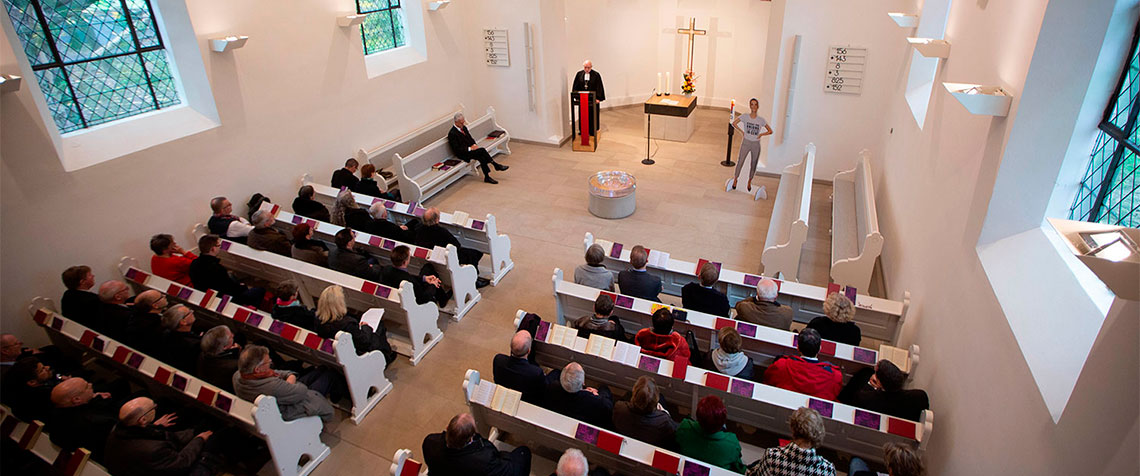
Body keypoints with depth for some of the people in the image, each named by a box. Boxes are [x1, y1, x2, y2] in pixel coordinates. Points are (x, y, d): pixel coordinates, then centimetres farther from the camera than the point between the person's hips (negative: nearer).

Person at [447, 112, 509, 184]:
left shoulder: (463, 127, 8)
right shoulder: (452, 133, -16)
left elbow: (470, 138, 18)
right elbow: (456, 149, -18)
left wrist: (474, 144, -4)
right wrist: (470, 148, -22)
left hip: (470, 148, 7)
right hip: (462, 154, -7)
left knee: (482, 158, -23)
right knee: (482, 150, -26)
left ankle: (487, 177, -20)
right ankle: (496, 165, -15)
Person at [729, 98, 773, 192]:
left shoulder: (761, 120, -4)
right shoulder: (745, 117, -7)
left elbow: (770, 131, 5)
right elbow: (734, 123, 4)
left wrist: (761, 134, -7)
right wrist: (742, 132, -1)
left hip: (756, 145, 1)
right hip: (746, 143, -1)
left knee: (754, 164, 10)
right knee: (740, 162, 2)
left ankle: (749, 182, 29)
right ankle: (735, 179, 22)